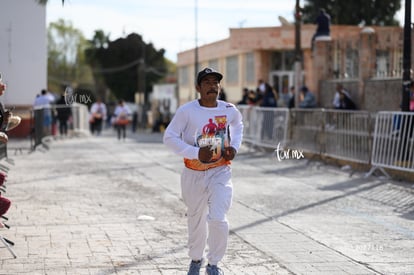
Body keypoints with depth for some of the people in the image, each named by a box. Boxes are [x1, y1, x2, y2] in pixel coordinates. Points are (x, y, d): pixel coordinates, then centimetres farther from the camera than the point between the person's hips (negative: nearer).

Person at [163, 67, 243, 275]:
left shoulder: (229, 110, -2)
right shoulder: (187, 111, -12)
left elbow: (238, 124, 21)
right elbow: (169, 137, -11)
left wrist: (234, 146, 4)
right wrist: (196, 153, -21)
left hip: (220, 172, 1)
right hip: (194, 174, 0)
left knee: (217, 219, -16)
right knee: (195, 220, 14)